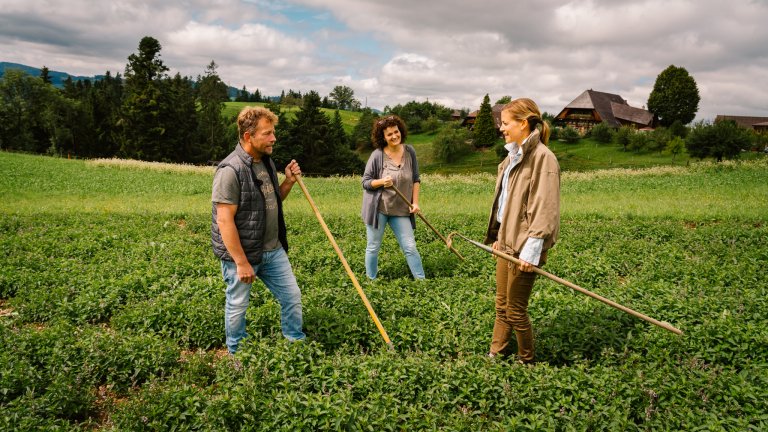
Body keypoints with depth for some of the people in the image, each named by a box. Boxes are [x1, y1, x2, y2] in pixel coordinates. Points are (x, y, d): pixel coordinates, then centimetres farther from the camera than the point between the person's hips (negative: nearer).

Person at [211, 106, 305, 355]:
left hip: (273, 250, 8)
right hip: (242, 253, -7)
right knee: (238, 306, 10)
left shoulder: (267, 162, 6)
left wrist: (289, 182, 1)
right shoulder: (230, 170, -20)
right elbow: (225, 221, -22)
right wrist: (241, 263, -21)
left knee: (292, 297, 12)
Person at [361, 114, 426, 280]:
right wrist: (382, 182, -24)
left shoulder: (410, 152, -2)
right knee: (373, 248, 9)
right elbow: (365, 182, -6)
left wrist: (415, 202, -1)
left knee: (410, 247, 3)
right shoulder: (377, 155, -12)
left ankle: (422, 280, 14)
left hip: (401, 210, 2)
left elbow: (415, 179, 8)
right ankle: (371, 280, 25)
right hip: (378, 209, -2)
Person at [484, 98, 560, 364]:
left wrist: (531, 250, -22)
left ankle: (526, 361, 24)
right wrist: (499, 235, 16)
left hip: (524, 246, -8)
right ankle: (496, 354, 29)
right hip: (507, 242, 9)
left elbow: (544, 209, -20)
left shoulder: (543, 158, -16)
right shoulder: (514, 155, 12)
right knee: (502, 305, 16)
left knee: (515, 310, 4)